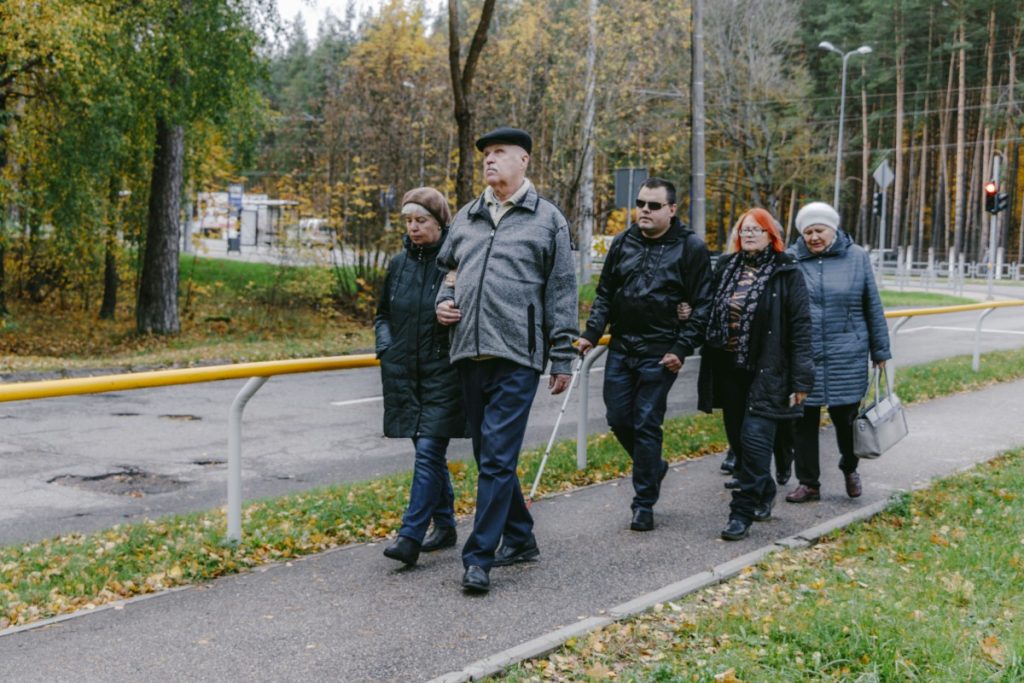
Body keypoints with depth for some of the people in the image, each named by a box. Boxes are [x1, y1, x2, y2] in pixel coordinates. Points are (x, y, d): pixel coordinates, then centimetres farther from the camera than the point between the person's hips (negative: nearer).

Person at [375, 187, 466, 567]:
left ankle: (411, 536, -11)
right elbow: (383, 314, 21)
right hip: (405, 375, 6)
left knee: (428, 451, -11)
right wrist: (385, 345, 6)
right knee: (429, 453, 14)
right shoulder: (399, 264, 10)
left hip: (444, 374, -6)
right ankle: (445, 526, 26)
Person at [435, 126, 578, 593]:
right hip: (470, 355, 6)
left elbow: (562, 293, 1)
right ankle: (520, 539, 27)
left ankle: (479, 557, -7)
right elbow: (446, 267, 29)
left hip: (517, 356, -6)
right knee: (488, 455, 12)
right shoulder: (466, 217, 16)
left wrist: (562, 358, -2)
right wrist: (443, 302, 8)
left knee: (497, 457, -10)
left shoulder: (547, 219, 3)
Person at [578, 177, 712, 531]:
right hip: (621, 348, 5)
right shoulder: (623, 243, 9)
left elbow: (702, 305, -5)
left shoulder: (690, 247, -5)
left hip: (659, 354, -5)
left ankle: (644, 503, 8)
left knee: (647, 424, -3)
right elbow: (604, 294, 15)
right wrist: (591, 333, 3)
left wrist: (682, 349, -12)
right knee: (618, 418, 7)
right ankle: (653, 467, 34)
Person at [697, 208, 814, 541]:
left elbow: (800, 326, -7)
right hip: (728, 369, 5)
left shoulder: (786, 273, -4)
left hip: (766, 372, -5)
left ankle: (743, 512, -5)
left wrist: (800, 379, -10)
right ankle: (764, 496, 33)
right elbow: (710, 312, 17)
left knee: (754, 438, -12)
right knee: (738, 439, 12)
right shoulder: (725, 267, 10)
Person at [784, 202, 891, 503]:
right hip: (802, 358, 1)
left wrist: (880, 352, 8)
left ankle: (849, 468, 35)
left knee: (845, 417, 5)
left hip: (847, 357, -1)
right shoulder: (790, 260, 1)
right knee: (805, 421, 6)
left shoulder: (856, 257, 2)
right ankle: (808, 483, 21)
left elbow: (873, 308, 7)